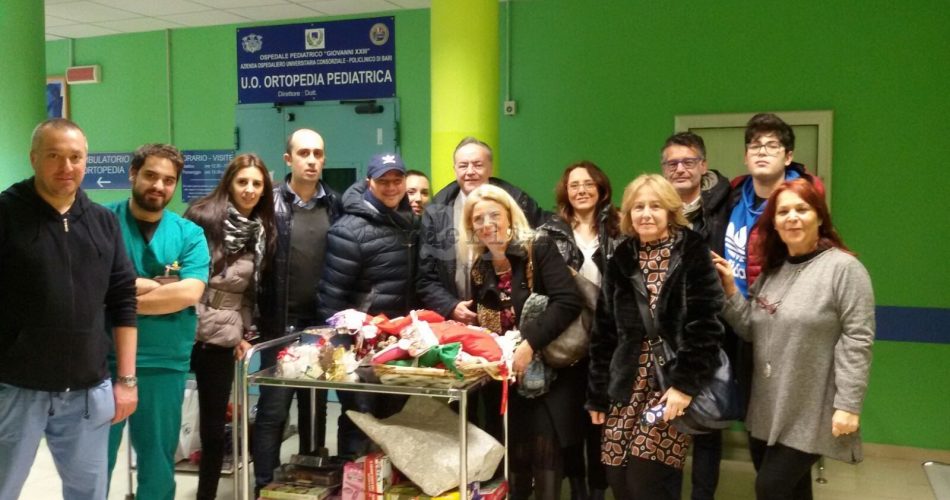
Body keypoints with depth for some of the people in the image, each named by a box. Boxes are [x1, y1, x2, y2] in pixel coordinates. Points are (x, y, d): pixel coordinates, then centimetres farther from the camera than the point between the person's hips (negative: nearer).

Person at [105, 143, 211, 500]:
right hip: (104, 358, -1)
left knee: (159, 458, 14)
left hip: (165, 363, 1)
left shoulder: (189, 233, 2)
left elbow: (190, 293, -12)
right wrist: (160, 286, -12)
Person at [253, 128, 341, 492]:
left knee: (316, 407, 14)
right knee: (274, 408, -1)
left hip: (321, 321, 4)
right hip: (280, 323, -3)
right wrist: (257, 317, -12)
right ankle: (266, 486, 10)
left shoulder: (335, 205, 6)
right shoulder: (270, 203, -4)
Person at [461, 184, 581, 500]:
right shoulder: (479, 268, 7)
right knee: (514, 456, 8)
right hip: (506, 376, 5)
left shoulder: (539, 249, -10)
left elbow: (568, 301, -22)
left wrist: (530, 343, -28)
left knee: (545, 451, -7)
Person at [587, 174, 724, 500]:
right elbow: (603, 334, 11)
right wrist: (597, 395, 9)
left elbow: (705, 328, -10)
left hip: (673, 386, -5)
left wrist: (685, 384, -17)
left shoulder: (693, 256, -3)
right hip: (626, 389, 5)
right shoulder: (620, 261, 10)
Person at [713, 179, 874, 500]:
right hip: (768, 409, 7)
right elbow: (752, 331, 9)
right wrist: (730, 289, -3)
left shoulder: (843, 268, -11)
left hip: (809, 415, -6)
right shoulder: (771, 271, 10)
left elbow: (857, 342, -16)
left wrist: (848, 405, -18)